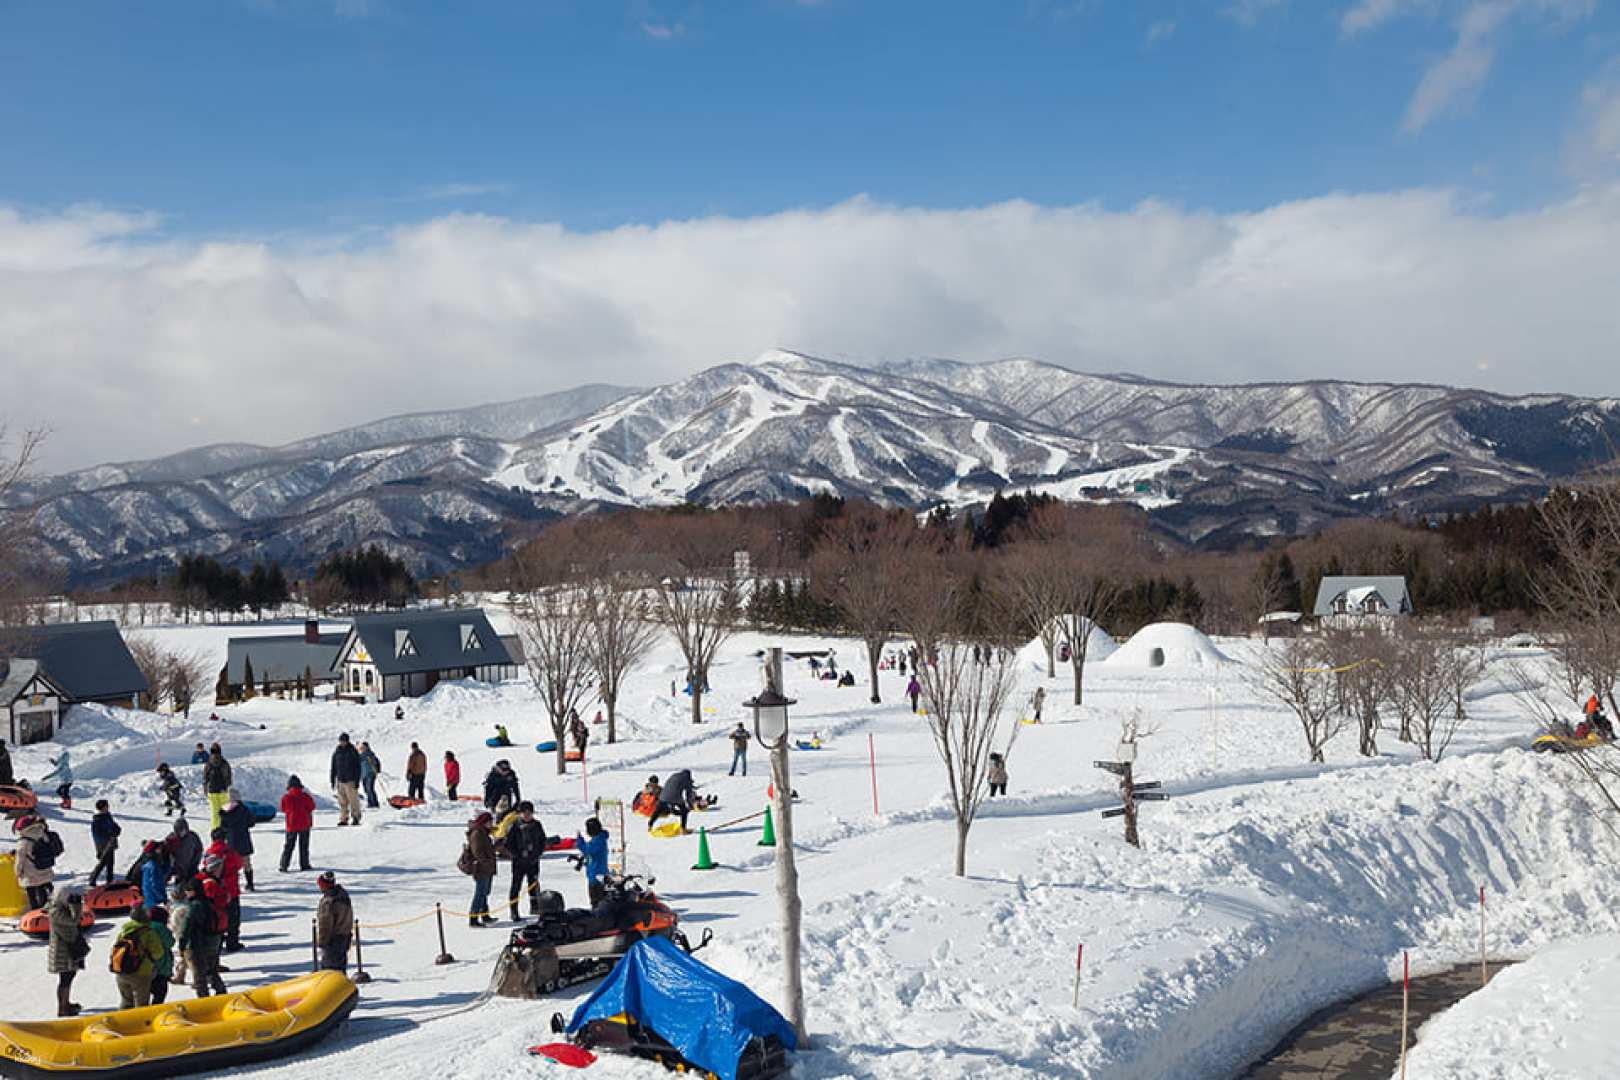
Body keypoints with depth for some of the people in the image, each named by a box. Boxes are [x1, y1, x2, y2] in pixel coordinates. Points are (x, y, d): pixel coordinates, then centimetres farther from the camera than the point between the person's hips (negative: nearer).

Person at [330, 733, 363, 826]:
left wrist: (357, 781, -8)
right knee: (342, 802, 2)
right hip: (340, 781, 4)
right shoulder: (336, 752, 9)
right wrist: (333, 781, 10)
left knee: (353, 800, -4)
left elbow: (357, 768, -3)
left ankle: (355, 818, 4)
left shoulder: (353, 752, -2)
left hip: (350, 781, -4)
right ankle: (343, 819, 7)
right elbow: (333, 768, 15)